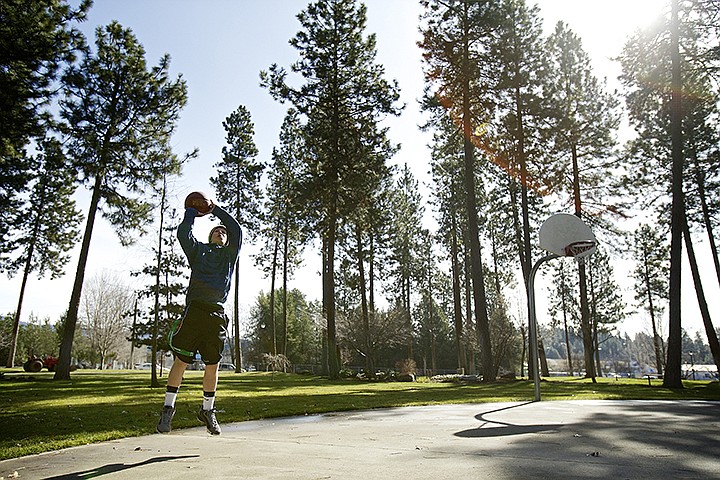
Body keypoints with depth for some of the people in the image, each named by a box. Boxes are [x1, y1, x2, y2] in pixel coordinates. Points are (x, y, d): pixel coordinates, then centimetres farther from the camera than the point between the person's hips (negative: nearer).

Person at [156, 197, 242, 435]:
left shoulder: (229, 254, 22)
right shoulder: (198, 249, 19)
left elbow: (237, 230, 14)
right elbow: (183, 232, 5)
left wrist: (216, 209, 20)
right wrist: (192, 212, 20)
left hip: (217, 315, 2)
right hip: (194, 310, -2)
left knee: (212, 365, 5)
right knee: (181, 361, -2)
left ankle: (207, 410, 20)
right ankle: (168, 408, 13)